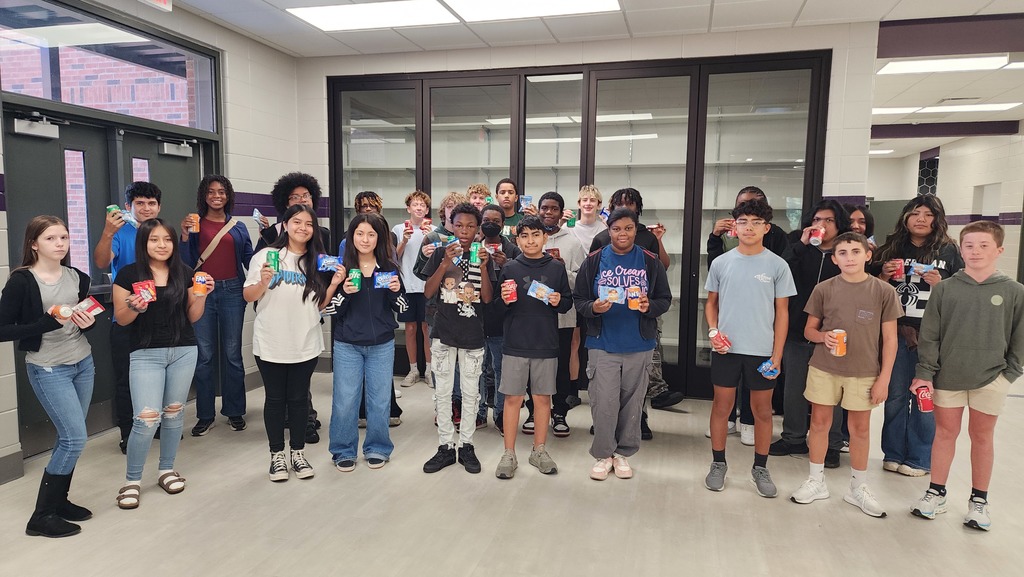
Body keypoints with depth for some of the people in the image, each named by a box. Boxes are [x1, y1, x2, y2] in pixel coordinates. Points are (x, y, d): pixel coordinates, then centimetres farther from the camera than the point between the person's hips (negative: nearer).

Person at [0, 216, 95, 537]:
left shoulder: (77, 278, 4)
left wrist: (88, 322, -5)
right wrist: (47, 323, -23)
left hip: (83, 363, 6)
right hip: (47, 370, -6)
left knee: (70, 438, 10)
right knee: (75, 438, -8)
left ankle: (59, 500, 26)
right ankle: (42, 516, 6)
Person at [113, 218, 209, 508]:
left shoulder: (185, 273, 4)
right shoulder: (128, 274, -4)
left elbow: (193, 316, 7)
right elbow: (121, 319, 0)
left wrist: (202, 295, -10)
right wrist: (134, 307, -21)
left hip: (184, 352, 3)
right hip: (146, 354, -3)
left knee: (174, 413, 11)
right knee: (147, 418, -9)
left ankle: (166, 470, 29)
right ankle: (132, 479, 11)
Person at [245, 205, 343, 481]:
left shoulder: (316, 261, 6)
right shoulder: (266, 255, -5)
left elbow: (320, 305, 9)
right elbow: (248, 296, -2)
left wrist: (334, 284, -7)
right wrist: (263, 283, -21)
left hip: (306, 344, 2)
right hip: (270, 343, -2)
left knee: (299, 398, 11)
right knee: (275, 399, 9)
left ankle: (298, 453, 24)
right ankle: (277, 455, 22)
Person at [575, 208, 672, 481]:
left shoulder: (650, 262, 2)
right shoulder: (594, 261, 1)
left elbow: (665, 299, 5)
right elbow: (578, 300, 3)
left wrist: (649, 306, -16)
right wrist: (593, 308, -18)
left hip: (639, 346, 1)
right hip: (602, 345, -1)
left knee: (632, 403, 10)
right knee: (604, 403, -1)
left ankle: (623, 453, 26)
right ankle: (602, 454, 17)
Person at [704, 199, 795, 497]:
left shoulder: (777, 265, -3)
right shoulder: (721, 263, 2)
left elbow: (782, 312, 0)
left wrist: (777, 354, -4)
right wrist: (713, 330, -7)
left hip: (762, 351, -1)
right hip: (726, 348, 1)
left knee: (762, 410, 10)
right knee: (722, 406, 9)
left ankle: (760, 468, 26)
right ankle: (718, 463, 25)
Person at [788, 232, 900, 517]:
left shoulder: (884, 291, -4)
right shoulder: (823, 289, -2)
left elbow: (889, 339, -1)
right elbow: (809, 329, 6)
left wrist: (884, 378, -4)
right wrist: (823, 336, -17)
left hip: (864, 372, -1)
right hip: (823, 368, 1)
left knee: (860, 428, 10)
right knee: (819, 423, 9)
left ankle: (858, 488, 28)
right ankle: (816, 482, 25)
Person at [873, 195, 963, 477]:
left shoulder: (949, 251, 2)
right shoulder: (892, 248, 7)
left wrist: (939, 283, -13)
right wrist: (885, 275, -6)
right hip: (897, 333, 2)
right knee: (895, 395, 8)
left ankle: (919, 459, 16)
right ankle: (893, 453, 21)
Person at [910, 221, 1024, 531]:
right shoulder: (944, 289, -3)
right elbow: (929, 335, -2)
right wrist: (924, 373, -6)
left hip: (990, 379, 0)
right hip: (947, 376, 0)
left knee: (982, 437, 12)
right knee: (945, 432, 11)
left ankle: (979, 500, 26)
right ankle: (936, 493, 24)